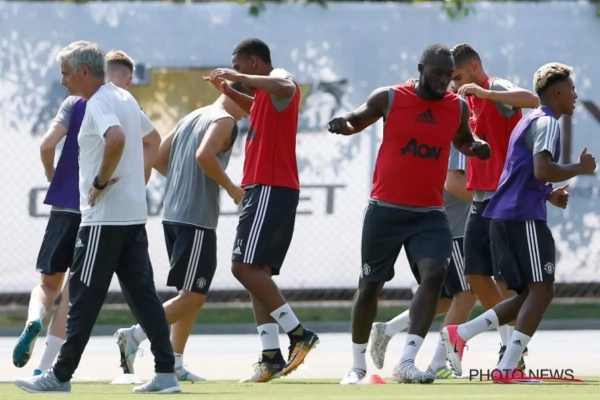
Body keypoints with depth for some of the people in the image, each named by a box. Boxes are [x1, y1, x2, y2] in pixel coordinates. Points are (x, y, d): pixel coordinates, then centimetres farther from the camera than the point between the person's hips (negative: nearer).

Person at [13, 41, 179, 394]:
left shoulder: (99, 103, -14)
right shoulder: (125, 98, 15)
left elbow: (116, 139, -34)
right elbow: (149, 135, 31)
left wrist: (100, 182, -22)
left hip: (105, 216, -9)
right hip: (134, 214, 9)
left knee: (84, 297, -3)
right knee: (144, 292, 6)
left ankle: (61, 375, 1)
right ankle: (166, 372, 2)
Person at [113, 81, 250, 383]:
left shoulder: (192, 118, 19)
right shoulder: (225, 121, -7)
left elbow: (158, 157, 20)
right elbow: (204, 155, -25)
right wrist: (231, 188, -14)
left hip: (172, 215, 9)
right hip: (197, 220, -9)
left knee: (190, 294, 16)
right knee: (194, 296, -8)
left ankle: (175, 364, 13)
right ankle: (135, 335, -20)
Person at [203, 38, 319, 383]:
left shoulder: (282, 80, -9)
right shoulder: (269, 93, 21)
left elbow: (284, 89, -36)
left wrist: (238, 77, -27)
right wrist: (229, 91, 35)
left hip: (270, 189, -10)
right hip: (269, 189, 10)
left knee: (245, 266, -15)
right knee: (258, 272, 6)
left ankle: (298, 333, -15)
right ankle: (271, 355, 1)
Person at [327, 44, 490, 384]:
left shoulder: (458, 107, 3)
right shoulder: (389, 99, -6)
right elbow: (356, 121, 8)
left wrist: (476, 147, 0)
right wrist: (342, 124, -17)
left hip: (430, 213, 1)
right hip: (386, 209, -1)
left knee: (435, 274, -21)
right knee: (370, 285, 8)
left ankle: (406, 363, -23)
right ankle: (358, 365, 25)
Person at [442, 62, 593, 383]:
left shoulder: (529, 121, 24)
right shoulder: (546, 123, -7)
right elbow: (542, 170, -22)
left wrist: (549, 194, 20)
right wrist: (580, 168, -8)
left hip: (504, 217, 10)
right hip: (525, 216, -10)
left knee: (528, 294, 11)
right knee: (541, 289, -9)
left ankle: (460, 334, 1)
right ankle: (507, 368, -17)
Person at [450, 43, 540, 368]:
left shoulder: (496, 90, -12)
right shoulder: (471, 100, 15)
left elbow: (532, 100, -33)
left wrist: (483, 92, -37)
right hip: (481, 198, 9)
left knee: (504, 277, -8)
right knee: (476, 275, 8)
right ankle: (508, 346, 17)